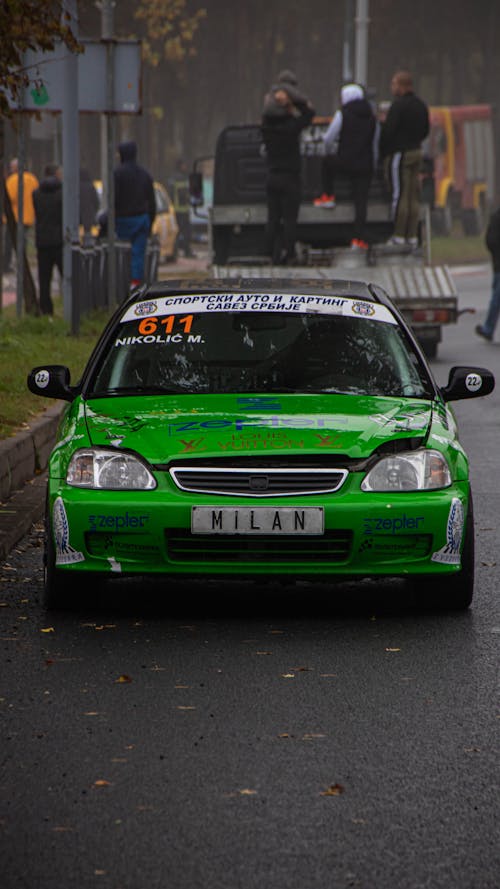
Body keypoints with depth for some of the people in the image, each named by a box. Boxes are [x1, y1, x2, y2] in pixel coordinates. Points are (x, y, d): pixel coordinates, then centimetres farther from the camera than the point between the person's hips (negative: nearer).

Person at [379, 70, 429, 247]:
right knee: (414, 196, 8)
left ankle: (399, 236, -6)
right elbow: (425, 130, 20)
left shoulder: (398, 105, -15)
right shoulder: (421, 105, 12)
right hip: (417, 153, 8)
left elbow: (387, 131, -16)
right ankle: (412, 236, 10)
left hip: (399, 153, -8)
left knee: (399, 194, -6)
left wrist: (383, 152, -4)